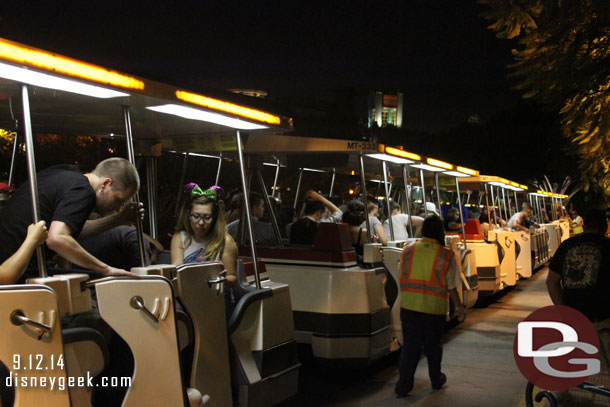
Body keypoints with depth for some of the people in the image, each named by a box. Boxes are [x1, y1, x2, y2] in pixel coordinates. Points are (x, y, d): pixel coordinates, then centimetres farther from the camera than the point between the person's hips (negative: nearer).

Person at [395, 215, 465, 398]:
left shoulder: (408, 250, 0)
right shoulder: (446, 256, -8)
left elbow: (402, 278, 8)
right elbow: (451, 286, -3)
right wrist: (459, 306, 11)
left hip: (408, 306, 2)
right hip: (434, 308, -2)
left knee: (410, 345, 8)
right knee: (432, 345, 16)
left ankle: (403, 385, 6)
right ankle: (436, 380, 34)